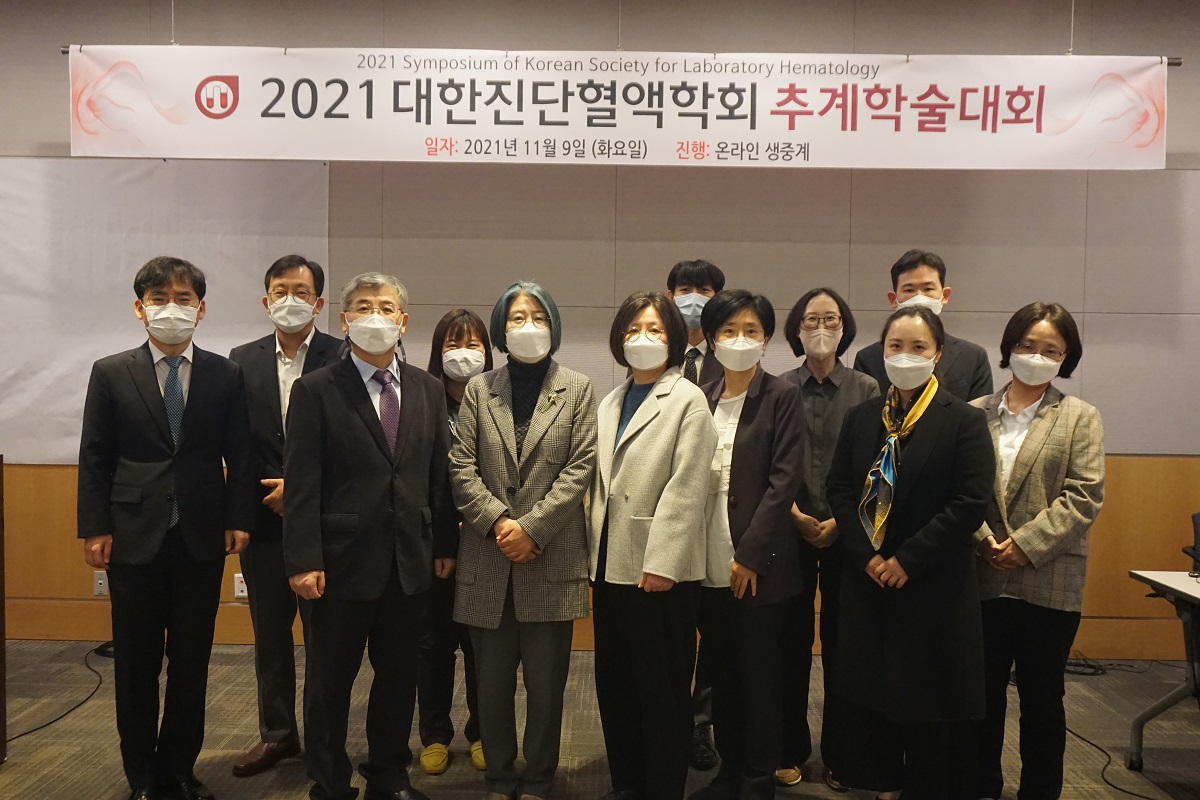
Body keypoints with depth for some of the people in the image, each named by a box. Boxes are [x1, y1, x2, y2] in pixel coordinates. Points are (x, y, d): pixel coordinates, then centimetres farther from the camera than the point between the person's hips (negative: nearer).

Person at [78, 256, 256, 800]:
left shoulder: (225, 375, 3)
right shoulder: (110, 374, 2)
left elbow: (239, 455, 4)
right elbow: (95, 459, 2)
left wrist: (238, 520, -3)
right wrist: (95, 528, -3)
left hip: (202, 537, 1)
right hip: (134, 536, 0)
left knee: (192, 660, 8)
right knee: (136, 663, 9)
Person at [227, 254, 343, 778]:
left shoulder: (342, 358, -5)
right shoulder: (243, 361, 7)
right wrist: (267, 494, -2)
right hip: (264, 518, 4)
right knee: (270, 631, 13)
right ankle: (277, 733, 27)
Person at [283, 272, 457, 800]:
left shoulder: (427, 389, 7)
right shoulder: (315, 390, -6)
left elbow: (439, 474, 8)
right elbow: (301, 484, -10)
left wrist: (445, 543, 7)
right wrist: (303, 561, -14)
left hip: (410, 561, 4)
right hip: (341, 561, -4)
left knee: (399, 676, 14)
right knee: (330, 682, 10)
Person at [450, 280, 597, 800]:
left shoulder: (577, 389, 4)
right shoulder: (479, 390, 8)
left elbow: (580, 467, -4)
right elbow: (461, 468, 2)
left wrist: (531, 528, -12)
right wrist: (499, 523, -11)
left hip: (551, 558, -1)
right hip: (489, 558, 2)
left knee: (546, 680, 6)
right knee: (492, 679, 10)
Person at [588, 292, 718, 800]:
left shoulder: (688, 400, -6)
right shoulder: (610, 403, 14)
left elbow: (685, 488, -14)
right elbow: (599, 484, 13)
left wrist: (661, 563, -18)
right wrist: (594, 550, 8)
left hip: (659, 567, -6)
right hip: (611, 563, 7)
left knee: (662, 687, 4)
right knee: (614, 682, 14)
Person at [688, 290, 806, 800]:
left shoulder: (782, 398, -4)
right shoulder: (701, 399, 8)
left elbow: (784, 481, -10)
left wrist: (750, 555, -15)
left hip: (758, 562, -4)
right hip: (709, 562, 4)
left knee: (760, 676, 5)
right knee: (722, 673, 14)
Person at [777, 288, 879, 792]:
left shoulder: (867, 390, 2)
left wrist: (841, 520, -10)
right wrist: (795, 514, -9)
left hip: (847, 533, 0)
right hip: (791, 531, 0)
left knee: (842, 644, 6)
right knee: (791, 642, 6)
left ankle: (839, 755, 19)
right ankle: (790, 750, 19)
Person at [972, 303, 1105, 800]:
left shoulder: (1080, 418, 2)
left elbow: (1084, 495, -8)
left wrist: (1028, 544, -16)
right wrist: (983, 539, -13)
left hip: (1050, 579, -2)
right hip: (984, 576, 2)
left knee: (1042, 697, 9)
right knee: (983, 691, 12)